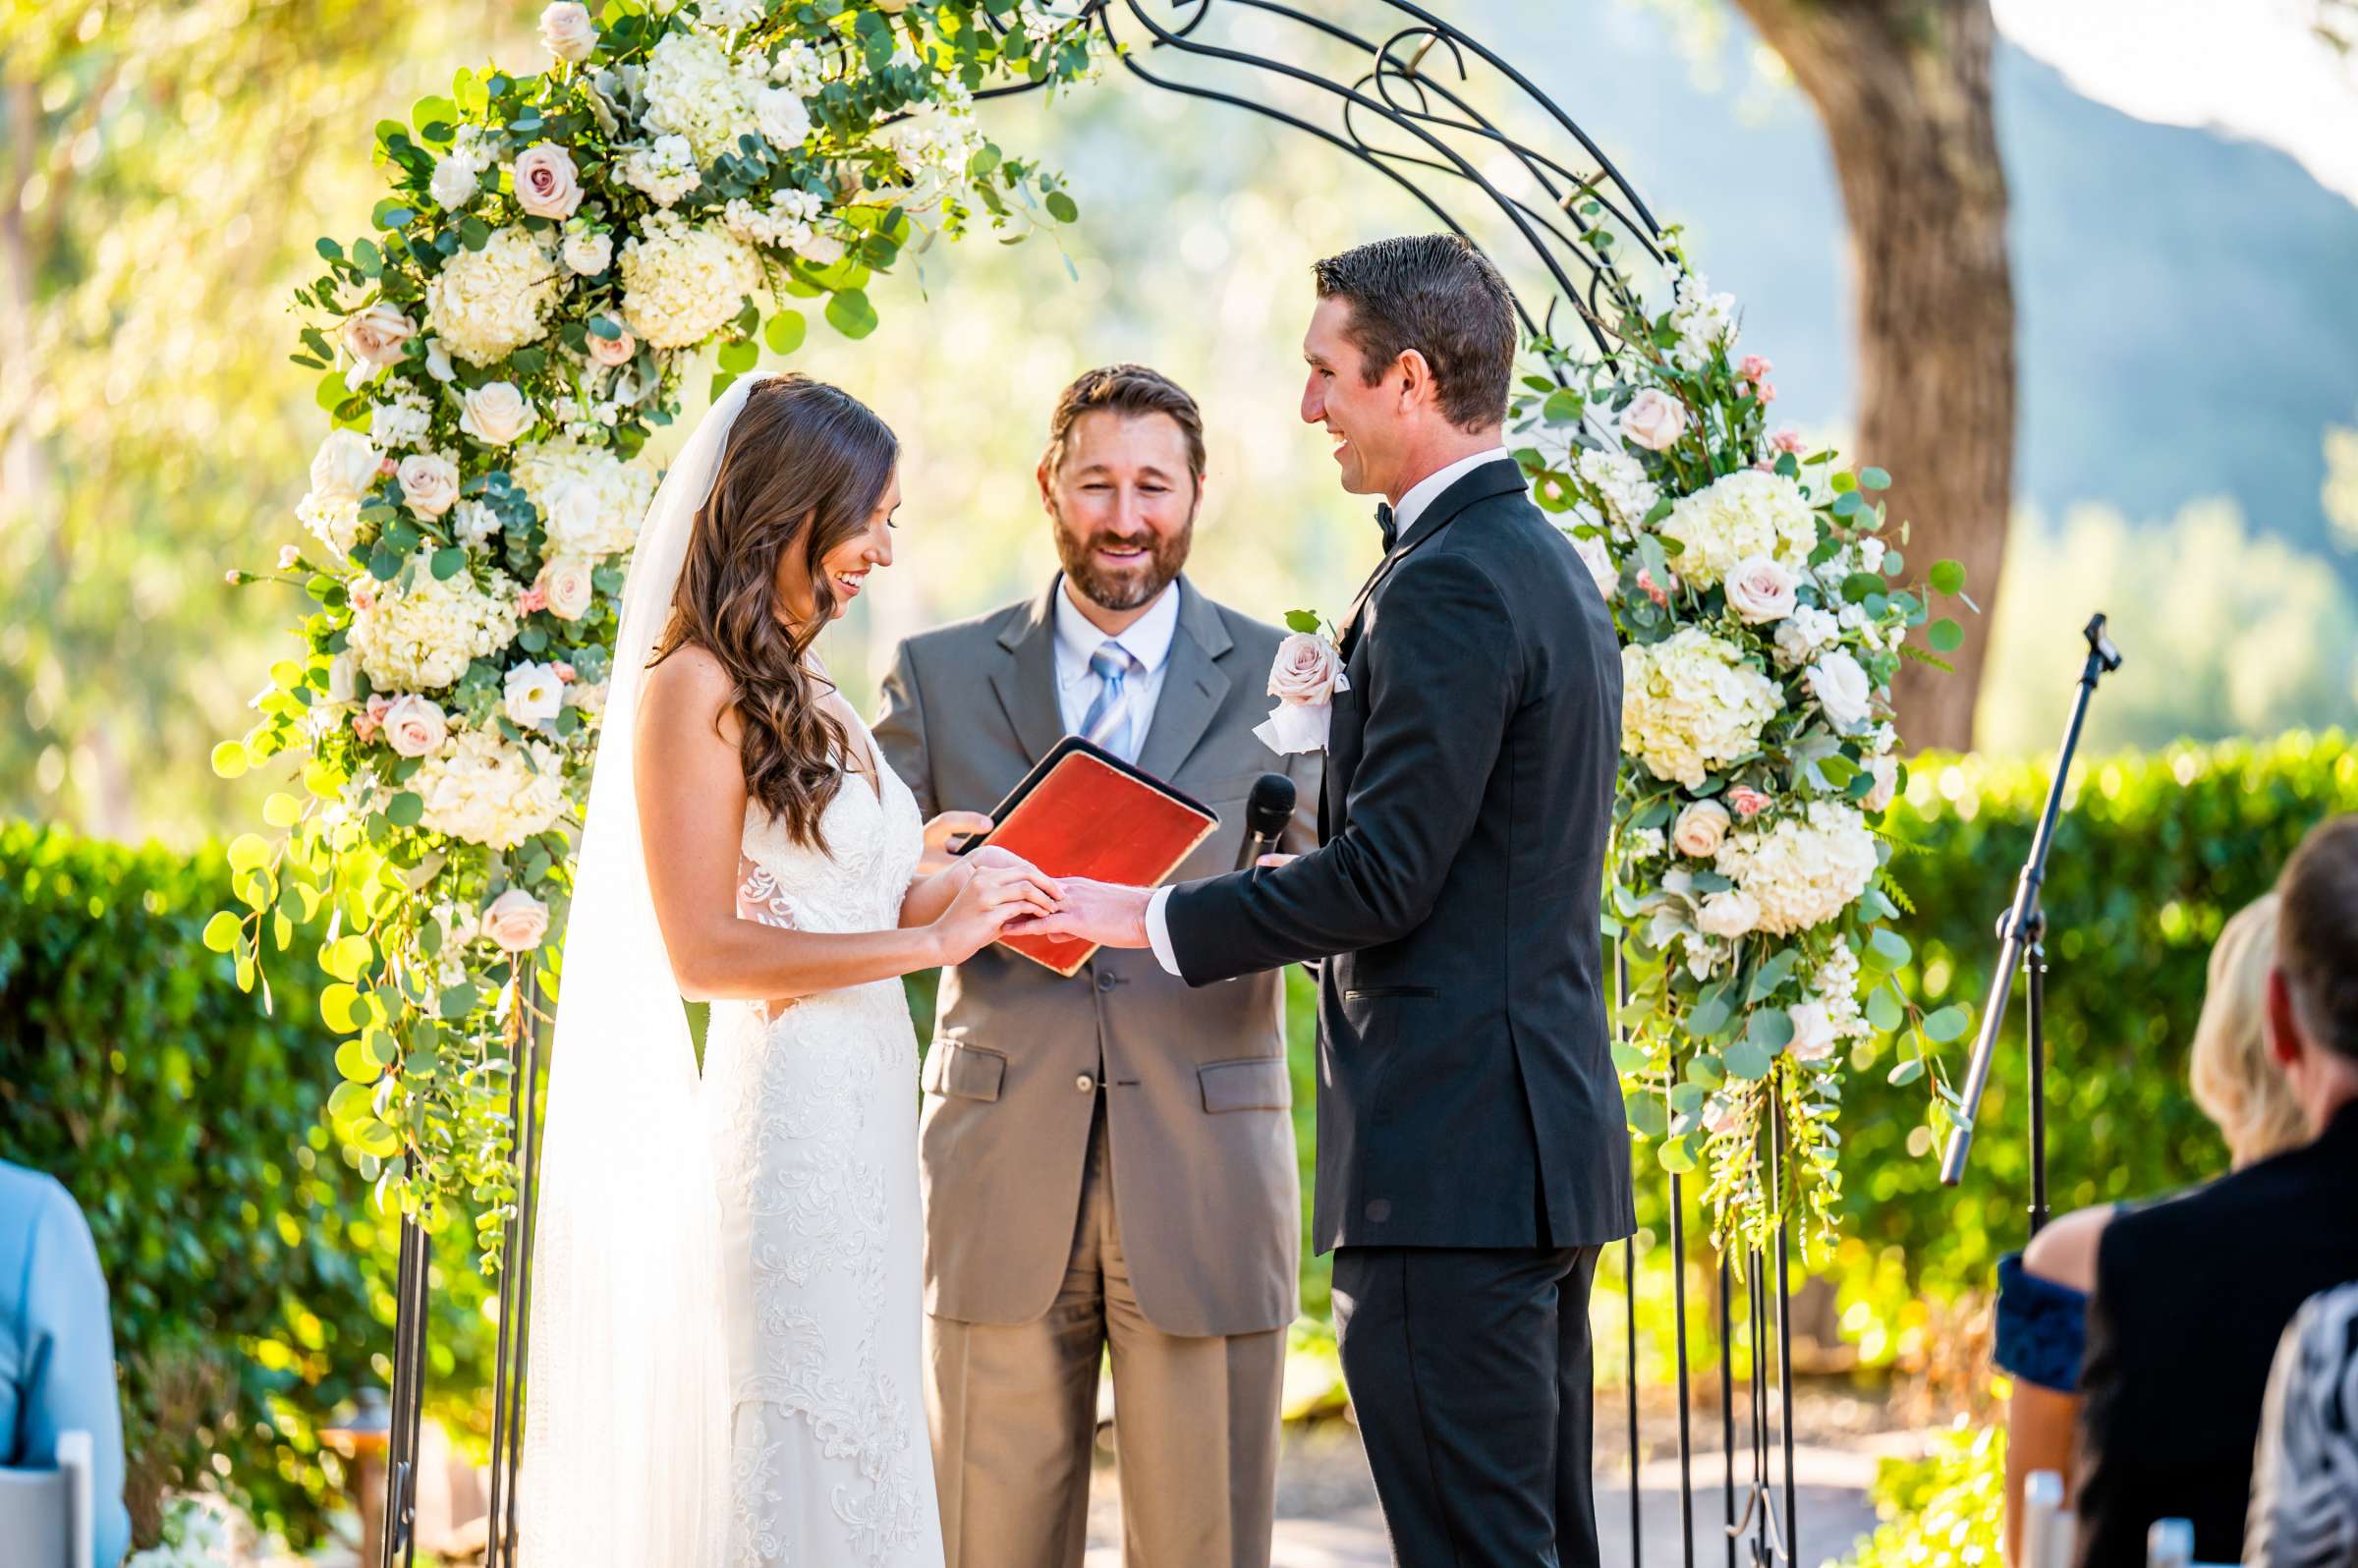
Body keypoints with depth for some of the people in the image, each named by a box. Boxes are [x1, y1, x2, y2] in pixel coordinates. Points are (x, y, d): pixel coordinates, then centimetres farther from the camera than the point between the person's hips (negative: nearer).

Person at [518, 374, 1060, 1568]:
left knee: (863, 1443, 9)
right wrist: (928, 940, -13)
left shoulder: (803, 694, 17)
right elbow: (705, 951, -14)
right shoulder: (696, 687, -8)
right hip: (788, 1105, -9)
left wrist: (958, 895, 3)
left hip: (865, 1107, 9)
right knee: (801, 1463, -7)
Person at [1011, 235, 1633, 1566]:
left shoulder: (1447, 590, -15)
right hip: (1551, 1138, 10)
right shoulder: (1551, 567, 18)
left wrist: (1152, 919, -9)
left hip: (1450, 1158, -10)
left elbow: (1383, 878, -18)